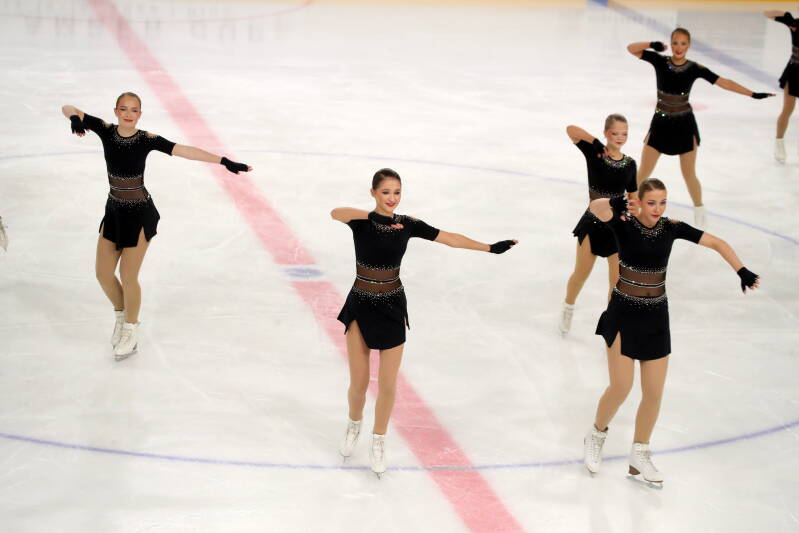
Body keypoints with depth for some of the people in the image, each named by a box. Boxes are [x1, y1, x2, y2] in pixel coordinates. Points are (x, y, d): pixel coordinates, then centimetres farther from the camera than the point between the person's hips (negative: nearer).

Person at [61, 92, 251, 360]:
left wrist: (224, 161, -29)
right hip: (114, 211, 5)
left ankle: (130, 332, 25)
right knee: (103, 274, 10)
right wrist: (75, 117, -28)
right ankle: (121, 315, 40)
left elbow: (184, 150, -22)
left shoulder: (147, 139, -17)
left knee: (128, 277, 1)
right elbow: (68, 109, -3)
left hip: (139, 215, -4)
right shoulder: (106, 131, -7)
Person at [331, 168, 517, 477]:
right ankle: (354, 427, 36)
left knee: (388, 385, 4)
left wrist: (490, 248, -2)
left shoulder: (407, 224, -4)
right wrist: (374, 215, -48)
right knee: (359, 383, 4)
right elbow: (335, 213, -35)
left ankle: (378, 442, 25)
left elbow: (450, 238, 1)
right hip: (360, 306, -2)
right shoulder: (362, 220, -12)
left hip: (392, 308, 2)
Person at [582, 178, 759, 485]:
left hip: (656, 318, 4)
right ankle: (596, 435, 22)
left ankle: (639, 455, 21)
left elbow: (715, 242, -3)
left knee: (654, 393, 4)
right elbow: (595, 208, -33)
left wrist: (742, 271, -16)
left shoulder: (671, 228, -4)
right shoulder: (625, 224, -13)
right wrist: (612, 204, -55)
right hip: (623, 314, -4)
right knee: (621, 388, -7)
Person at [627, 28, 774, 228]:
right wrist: (652, 45, -28)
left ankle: (699, 211, 30)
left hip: (685, 126, 0)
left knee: (689, 175, 8)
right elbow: (631, 48, -11)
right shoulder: (660, 61, -8)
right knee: (643, 173, 2)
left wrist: (753, 94, -14)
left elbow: (724, 82, -9)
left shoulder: (694, 68, -9)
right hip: (660, 123, 0)